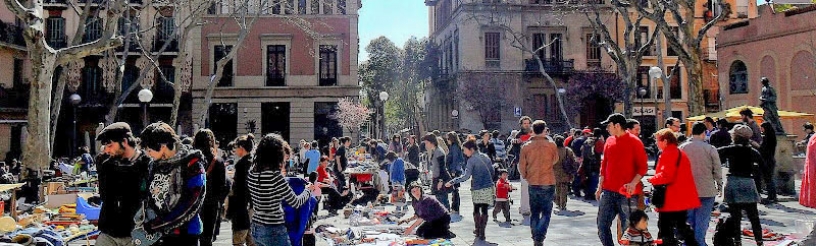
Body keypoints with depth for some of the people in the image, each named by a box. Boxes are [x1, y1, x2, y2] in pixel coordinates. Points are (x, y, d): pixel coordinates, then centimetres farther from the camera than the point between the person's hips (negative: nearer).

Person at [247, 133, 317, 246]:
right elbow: (296, 202, -13)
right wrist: (308, 190, 5)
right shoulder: (275, 176, -22)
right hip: (274, 231, -8)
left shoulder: (252, 173, 0)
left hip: (256, 228, 8)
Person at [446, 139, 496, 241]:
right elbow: (492, 172, 15)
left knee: (476, 209, 16)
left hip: (477, 189, -4)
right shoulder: (486, 157, 7)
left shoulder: (471, 160, -12)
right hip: (488, 188, 4)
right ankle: (482, 233, 2)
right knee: (484, 210, 6)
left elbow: (466, 176, -20)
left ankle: (478, 230, 24)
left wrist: (452, 182, -19)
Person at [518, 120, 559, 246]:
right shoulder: (551, 145, -8)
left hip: (533, 184, 2)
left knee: (534, 213, 14)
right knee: (546, 212, 5)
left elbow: (521, 166, 0)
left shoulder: (526, 146, -4)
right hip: (548, 183, -2)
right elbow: (555, 160, 9)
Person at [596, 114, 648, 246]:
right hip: (608, 191, 6)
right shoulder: (609, 141, 12)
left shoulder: (634, 142, -5)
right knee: (602, 226, 4)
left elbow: (643, 167, -6)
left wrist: (633, 183, -21)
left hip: (627, 193, -5)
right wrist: (600, 187, 15)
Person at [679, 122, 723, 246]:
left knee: (688, 220, 13)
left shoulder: (681, 148, -2)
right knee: (702, 221, 5)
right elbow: (717, 170, -4)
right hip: (707, 191, -3)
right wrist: (719, 186, 10)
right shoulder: (710, 149, -9)